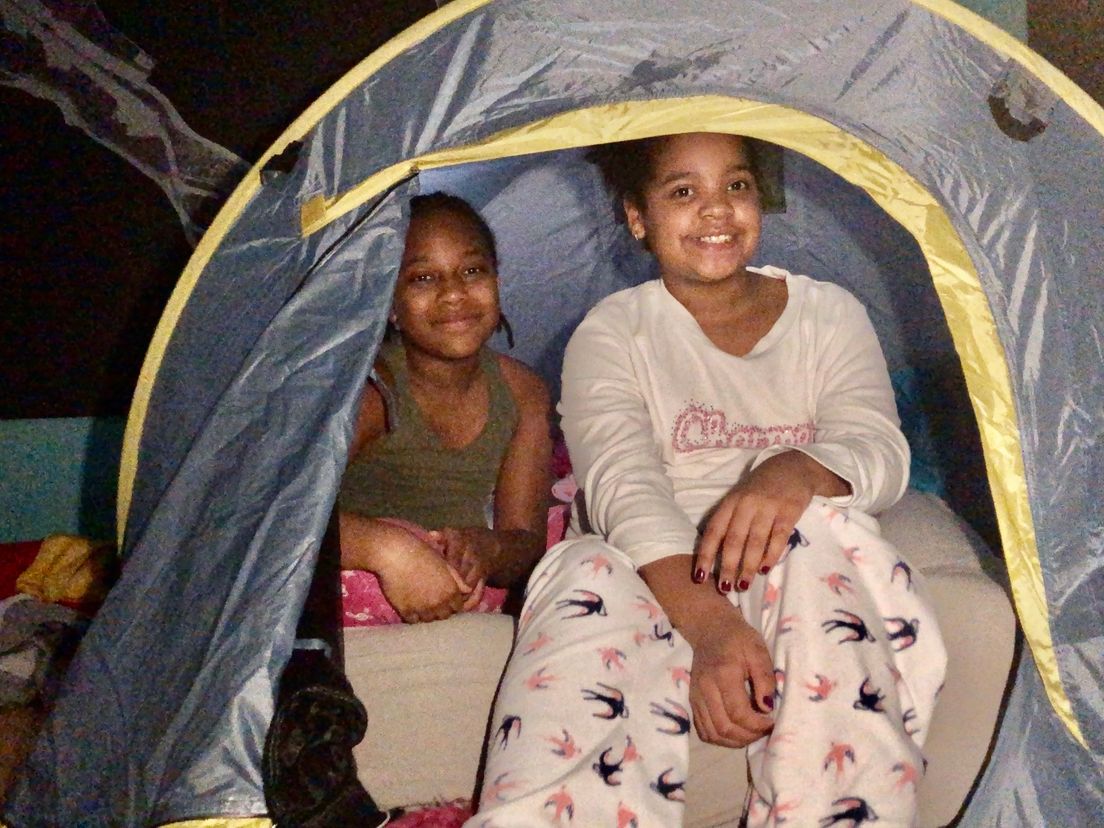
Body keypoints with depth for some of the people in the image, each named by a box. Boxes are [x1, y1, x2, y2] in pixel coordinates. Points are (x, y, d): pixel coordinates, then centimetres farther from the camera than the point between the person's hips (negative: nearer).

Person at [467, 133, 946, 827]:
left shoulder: (829, 313, 14)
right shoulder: (612, 331, 7)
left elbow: (878, 445, -4)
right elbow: (621, 479, -12)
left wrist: (795, 473, -31)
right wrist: (708, 621, -32)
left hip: (789, 573, 1)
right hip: (655, 575, -1)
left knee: (818, 530, -33)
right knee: (589, 580, -34)